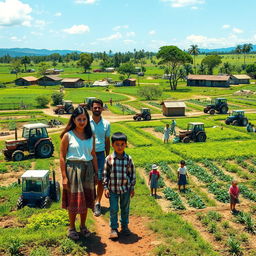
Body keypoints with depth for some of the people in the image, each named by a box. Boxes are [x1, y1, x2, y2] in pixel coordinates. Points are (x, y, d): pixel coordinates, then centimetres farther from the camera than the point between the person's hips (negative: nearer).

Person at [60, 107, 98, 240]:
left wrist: (96, 172, 8)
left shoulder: (90, 136, 5)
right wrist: (64, 176, -12)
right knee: (73, 199, 6)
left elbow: (93, 155, 11)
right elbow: (62, 157, -7)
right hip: (73, 169, -4)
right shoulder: (68, 136, -7)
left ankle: (83, 226, 32)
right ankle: (71, 228, 24)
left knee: (86, 199, 13)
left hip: (87, 169, 4)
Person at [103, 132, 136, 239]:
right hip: (113, 189, -1)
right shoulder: (109, 159, -8)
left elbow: (132, 173, 3)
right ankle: (113, 229, 17)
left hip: (125, 189, 2)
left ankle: (124, 226, 33)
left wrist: (132, 187, 4)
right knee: (113, 209, 3)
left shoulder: (128, 159, -5)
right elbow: (105, 174, -1)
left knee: (125, 208, 15)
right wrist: (105, 187, -4)